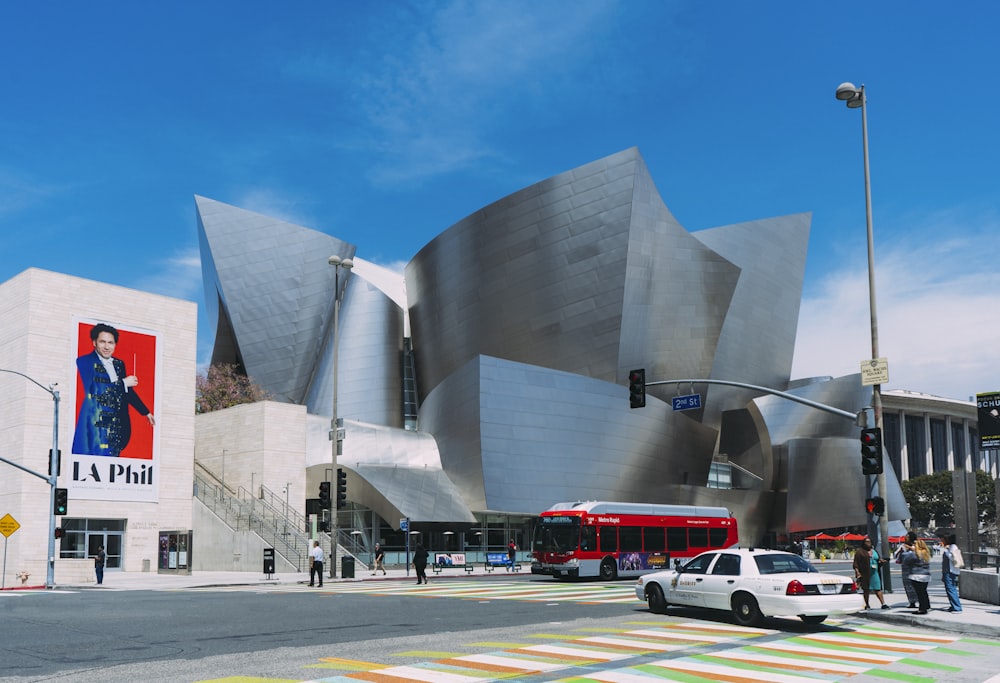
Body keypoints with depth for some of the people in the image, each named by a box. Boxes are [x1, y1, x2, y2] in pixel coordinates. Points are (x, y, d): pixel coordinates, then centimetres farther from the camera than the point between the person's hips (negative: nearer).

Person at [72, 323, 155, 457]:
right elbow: (93, 389, -10)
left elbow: (128, 391, 28)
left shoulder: (119, 364, 18)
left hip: (118, 425, 5)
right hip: (95, 425, -5)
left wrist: (146, 412, 31)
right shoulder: (85, 361, 1)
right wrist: (123, 383, -3)